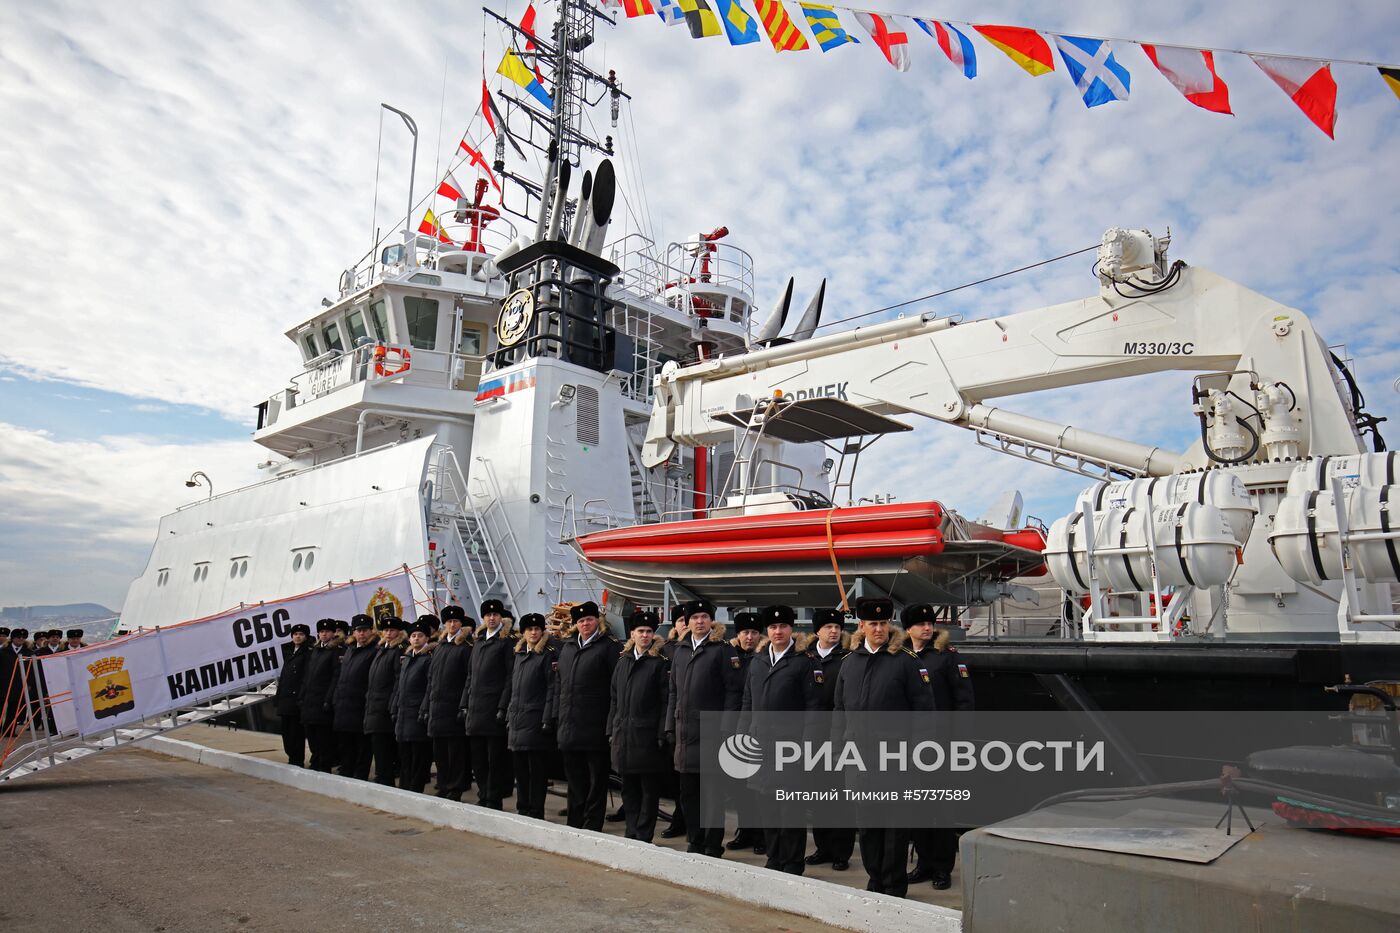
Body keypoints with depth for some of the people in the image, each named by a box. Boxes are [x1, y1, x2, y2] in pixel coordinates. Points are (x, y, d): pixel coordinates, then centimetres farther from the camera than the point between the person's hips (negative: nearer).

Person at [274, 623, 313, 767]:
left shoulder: (308, 653, -5)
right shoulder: (288, 652, 19)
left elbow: (307, 677, -12)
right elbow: (283, 676, 20)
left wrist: (302, 698, -19)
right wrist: (278, 696, 14)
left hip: (296, 698, -8)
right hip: (285, 698, 8)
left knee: (296, 732, -4)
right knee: (286, 731, 13)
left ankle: (297, 761, 3)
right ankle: (292, 758, 24)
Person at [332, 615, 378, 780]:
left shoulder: (375, 652, -8)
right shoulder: (349, 650, 15)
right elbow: (339, 677, 19)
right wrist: (335, 701, 16)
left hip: (360, 709, -8)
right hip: (343, 709, 8)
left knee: (362, 751, 0)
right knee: (344, 748, 16)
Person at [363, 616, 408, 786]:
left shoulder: (399, 651, -9)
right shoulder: (380, 650, 18)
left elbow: (399, 681, -15)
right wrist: (368, 701, 16)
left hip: (386, 709, -8)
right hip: (373, 706, 8)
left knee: (381, 748, -6)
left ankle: (383, 780, 0)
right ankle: (387, 779, 16)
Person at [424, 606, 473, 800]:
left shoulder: (466, 648, -6)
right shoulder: (440, 647, 15)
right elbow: (431, 678, 17)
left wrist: (464, 707, -16)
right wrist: (427, 707, 13)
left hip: (455, 709, -7)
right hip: (437, 709, 7)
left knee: (456, 753, -1)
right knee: (439, 753, 13)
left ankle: (455, 791, 6)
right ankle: (443, 789, 22)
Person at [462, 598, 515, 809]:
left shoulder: (507, 642, -5)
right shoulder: (478, 642, 16)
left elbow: (511, 676, -10)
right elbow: (470, 675, 19)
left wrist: (503, 707, -15)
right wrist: (465, 704, 12)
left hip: (494, 709, -7)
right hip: (476, 709, 7)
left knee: (495, 759, 0)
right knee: (478, 758, 12)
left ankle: (494, 800, 9)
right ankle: (483, 798, 23)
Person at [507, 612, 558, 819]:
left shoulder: (549, 655, -6)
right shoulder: (519, 655, 15)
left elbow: (553, 689, -11)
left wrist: (548, 720, -16)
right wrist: (509, 717, 15)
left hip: (536, 721, -7)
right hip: (517, 720, 7)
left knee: (537, 771, -2)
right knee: (520, 770, 14)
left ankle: (536, 813, 5)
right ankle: (522, 810, 23)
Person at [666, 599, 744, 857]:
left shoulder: (723, 650, -5)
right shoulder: (680, 651, 13)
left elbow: (734, 690, -9)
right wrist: (670, 726, 12)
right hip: (685, 731, 6)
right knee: (688, 791, 13)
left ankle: (713, 845, 14)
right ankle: (694, 841, 25)